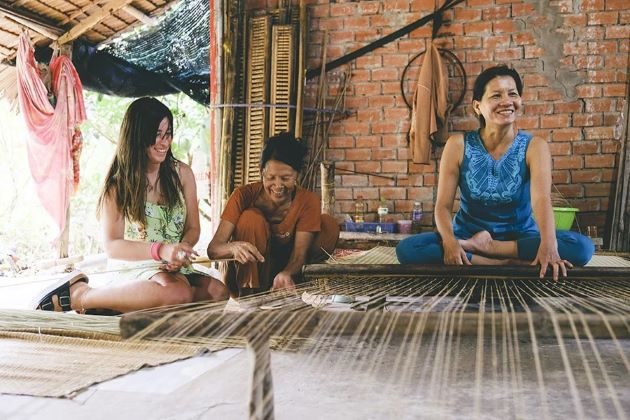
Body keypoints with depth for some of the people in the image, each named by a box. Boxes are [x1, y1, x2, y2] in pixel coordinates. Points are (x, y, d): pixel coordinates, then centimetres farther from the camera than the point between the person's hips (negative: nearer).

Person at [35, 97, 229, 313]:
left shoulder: (182, 174, 9)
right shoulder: (118, 184, 0)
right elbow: (112, 245, -4)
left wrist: (181, 249, -12)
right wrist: (161, 250, -21)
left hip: (176, 270, 5)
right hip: (132, 269, -4)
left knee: (219, 292, -29)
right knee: (178, 293, -39)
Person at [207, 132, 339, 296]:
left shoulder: (307, 201, -14)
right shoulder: (244, 195, -18)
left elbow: (299, 253, -22)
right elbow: (213, 249, -25)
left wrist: (286, 274, -46)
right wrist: (234, 247, -49)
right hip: (245, 275, -2)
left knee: (329, 225, -17)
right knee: (251, 219, -28)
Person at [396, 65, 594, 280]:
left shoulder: (534, 146, -7)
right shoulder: (459, 145, -6)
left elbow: (542, 199, -25)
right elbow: (443, 205, -10)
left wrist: (549, 244, -45)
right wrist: (450, 242, -33)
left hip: (520, 239, 0)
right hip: (467, 235, 0)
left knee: (582, 247, -28)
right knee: (407, 249, -27)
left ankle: (486, 247, -21)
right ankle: (509, 264, -25)